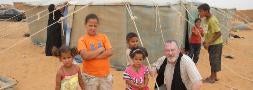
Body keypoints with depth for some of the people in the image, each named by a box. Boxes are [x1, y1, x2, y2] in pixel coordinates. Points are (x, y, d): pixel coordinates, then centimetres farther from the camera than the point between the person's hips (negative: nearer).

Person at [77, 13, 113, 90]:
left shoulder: (103, 37, 4)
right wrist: (100, 50, -11)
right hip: (90, 76, -3)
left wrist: (92, 55, -14)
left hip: (105, 75, 3)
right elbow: (85, 56, -21)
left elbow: (109, 52, -8)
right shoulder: (82, 40, -6)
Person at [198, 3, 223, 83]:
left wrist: (208, 43, -24)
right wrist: (206, 41, 10)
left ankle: (212, 78, 10)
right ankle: (214, 76, 27)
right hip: (212, 43, 9)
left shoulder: (212, 20, -24)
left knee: (214, 60, 0)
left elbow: (218, 33, -24)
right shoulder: (208, 19, 4)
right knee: (213, 60, 16)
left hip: (216, 44, -9)